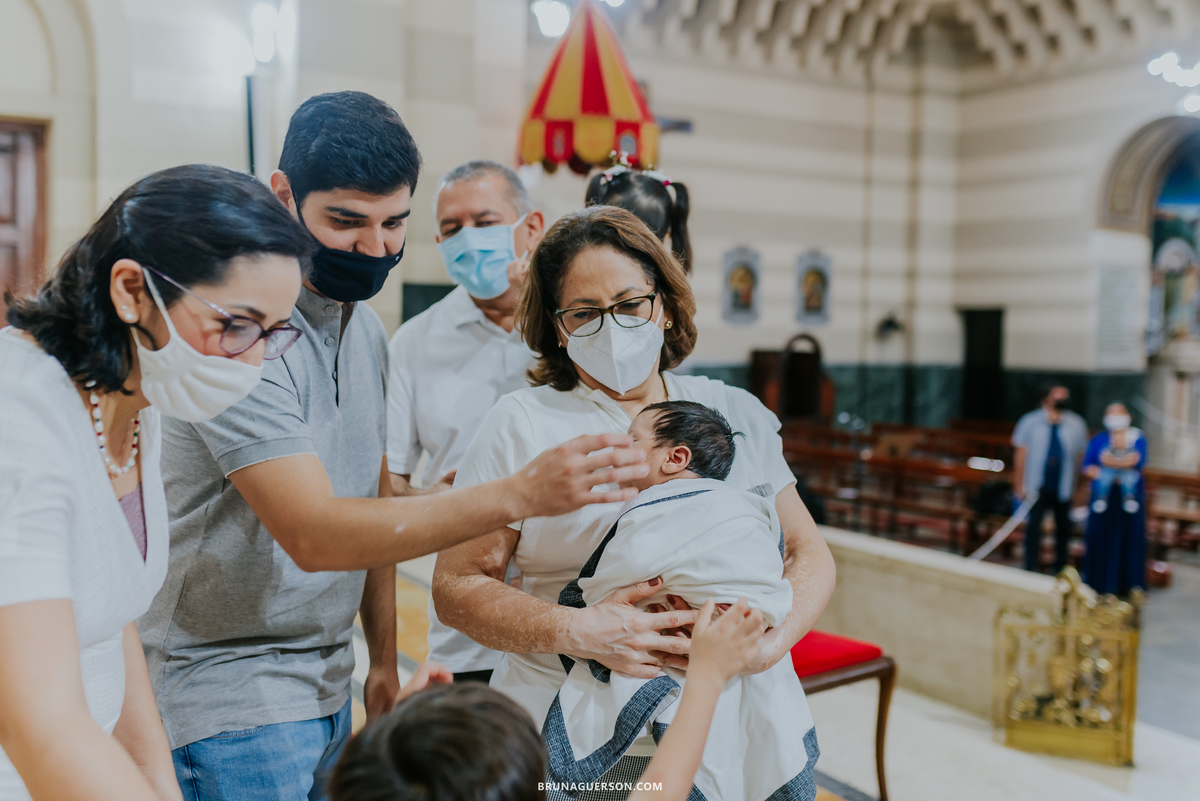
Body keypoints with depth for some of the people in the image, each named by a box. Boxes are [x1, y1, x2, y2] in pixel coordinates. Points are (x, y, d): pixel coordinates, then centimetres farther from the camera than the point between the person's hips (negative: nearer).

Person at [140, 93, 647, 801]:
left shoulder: (367, 326, 6)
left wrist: (384, 659, 12)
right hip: (229, 698, -7)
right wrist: (521, 495, -39)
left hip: (329, 685, 7)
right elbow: (314, 535, -31)